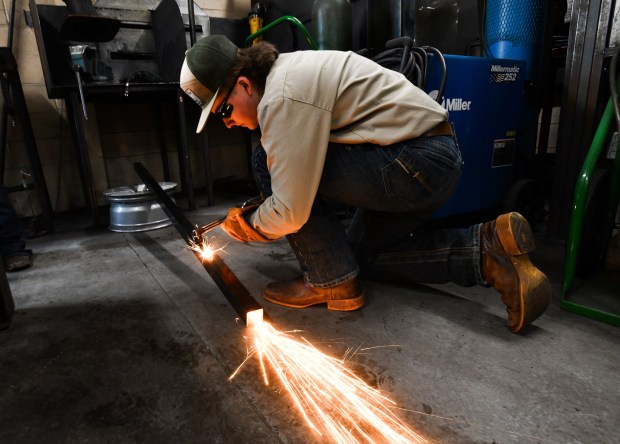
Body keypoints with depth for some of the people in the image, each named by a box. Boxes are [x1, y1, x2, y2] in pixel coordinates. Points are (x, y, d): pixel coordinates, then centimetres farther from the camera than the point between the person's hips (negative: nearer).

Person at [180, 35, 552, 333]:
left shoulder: (283, 96, -19)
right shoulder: (285, 71, 14)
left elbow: (292, 210, -20)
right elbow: (303, 176, 21)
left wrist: (249, 226, 1)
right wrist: (253, 214, 16)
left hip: (419, 166, -11)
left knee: (268, 163, -11)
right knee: (361, 253, 22)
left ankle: (333, 282, -1)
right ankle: (485, 249, 9)